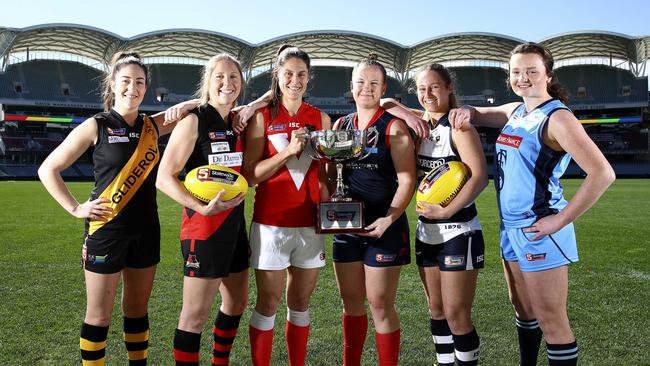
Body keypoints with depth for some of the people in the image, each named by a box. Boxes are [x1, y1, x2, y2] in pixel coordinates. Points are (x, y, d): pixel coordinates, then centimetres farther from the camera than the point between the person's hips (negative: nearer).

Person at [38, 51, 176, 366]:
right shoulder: (96, 126, -5)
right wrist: (76, 209, -7)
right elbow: (48, 169, -1)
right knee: (99, 315, 4)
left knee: (137, 309, 15)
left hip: (145, 229, 4)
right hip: (106, 229, -4)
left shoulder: (152, 126, 6)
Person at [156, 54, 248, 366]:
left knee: (237, 302, 19)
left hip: (236, 224, 8)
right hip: (204, 227, -8)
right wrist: (202, 208, -26)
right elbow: (164, 178, -15)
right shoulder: (194, 121, -11)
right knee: (195, 314, 0)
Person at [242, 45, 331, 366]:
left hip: (309, 222, 3)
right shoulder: (262, 117, -2)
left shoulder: (320, 119, 8)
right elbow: (249, 175, -8)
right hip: (271, 221, -3)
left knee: (300, 302, 13)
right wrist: (289, 150, -18)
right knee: (268, 303, 4)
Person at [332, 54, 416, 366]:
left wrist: (388, 219, -22)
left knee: (380, 304, 1)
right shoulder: (340, 125, 9)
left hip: (384, 226, -5)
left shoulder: (393, 127, -5)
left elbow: (406, 181, -10)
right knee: (351, 302, 14)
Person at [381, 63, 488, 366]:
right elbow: (386, 104, 13)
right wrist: (416, 120, -4)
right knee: (436, 310, 16)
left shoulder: (457, 126, -12)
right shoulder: (422, 125, 8)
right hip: (427, 231, 7)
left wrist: (446, 211, -23)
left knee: (456, 316, -2)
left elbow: (480, 176, -20)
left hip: (458, 233, -7)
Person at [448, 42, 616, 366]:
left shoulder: (557, 117, -15)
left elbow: (602, 173, -23)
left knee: (551, 321, 1)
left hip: (538, 230, -8)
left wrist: (560, 221, -21)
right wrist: (465, 112, 1)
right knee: (523, 310, 21)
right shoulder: (515, 111, 9)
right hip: (511, 228, 8)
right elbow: (479, 115, 26)